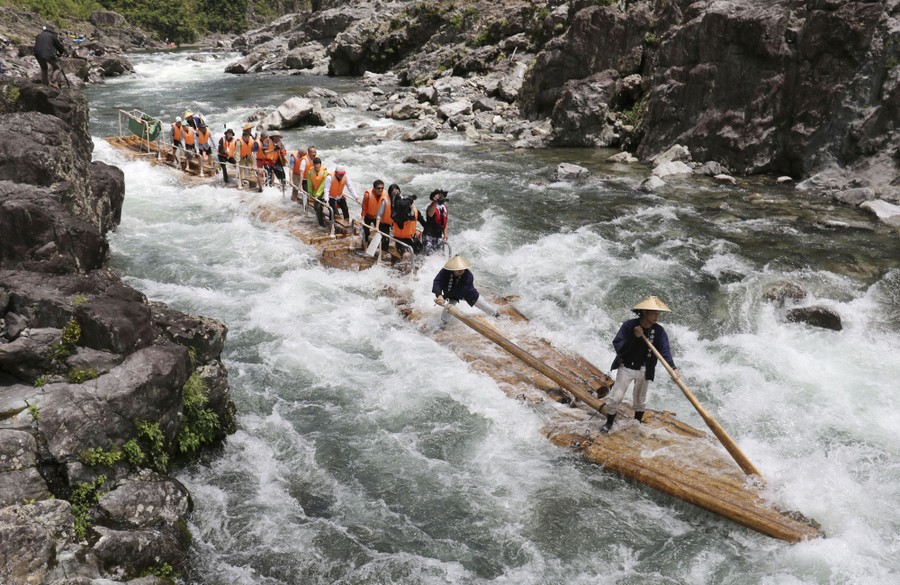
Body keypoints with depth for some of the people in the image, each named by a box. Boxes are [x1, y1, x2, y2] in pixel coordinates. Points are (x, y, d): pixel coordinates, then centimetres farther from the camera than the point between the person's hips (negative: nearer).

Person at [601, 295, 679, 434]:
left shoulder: (659, 331, -10)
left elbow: (665, 350, -20)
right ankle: (609, 422, 18)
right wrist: (634, 337, -30)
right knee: (615, 397, -3)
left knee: (640, 399, 18)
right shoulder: (629, 325, -17)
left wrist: (672, 367, -36)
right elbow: (617, 344, -17)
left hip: (644, 371, 3)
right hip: (626, 367, -3)